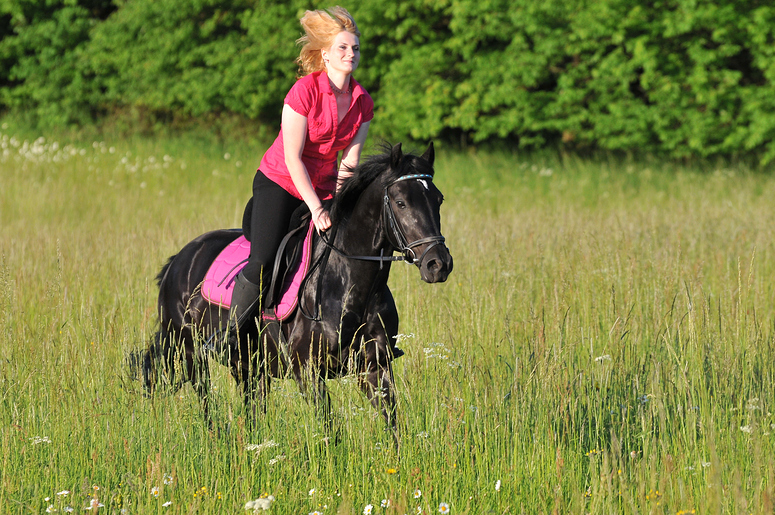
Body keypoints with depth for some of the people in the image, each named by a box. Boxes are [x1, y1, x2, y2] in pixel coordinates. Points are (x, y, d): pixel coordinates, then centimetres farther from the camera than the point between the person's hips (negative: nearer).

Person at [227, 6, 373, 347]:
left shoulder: (362, 102, 2)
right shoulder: (305, 91, -17)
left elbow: (350, 160, 4)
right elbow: (292, 158, -18)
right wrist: (316, 209, -20)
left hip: (323, 188, 6)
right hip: (279, 182, -6)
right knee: (263, 263, -21)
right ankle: (227, 337, -9)